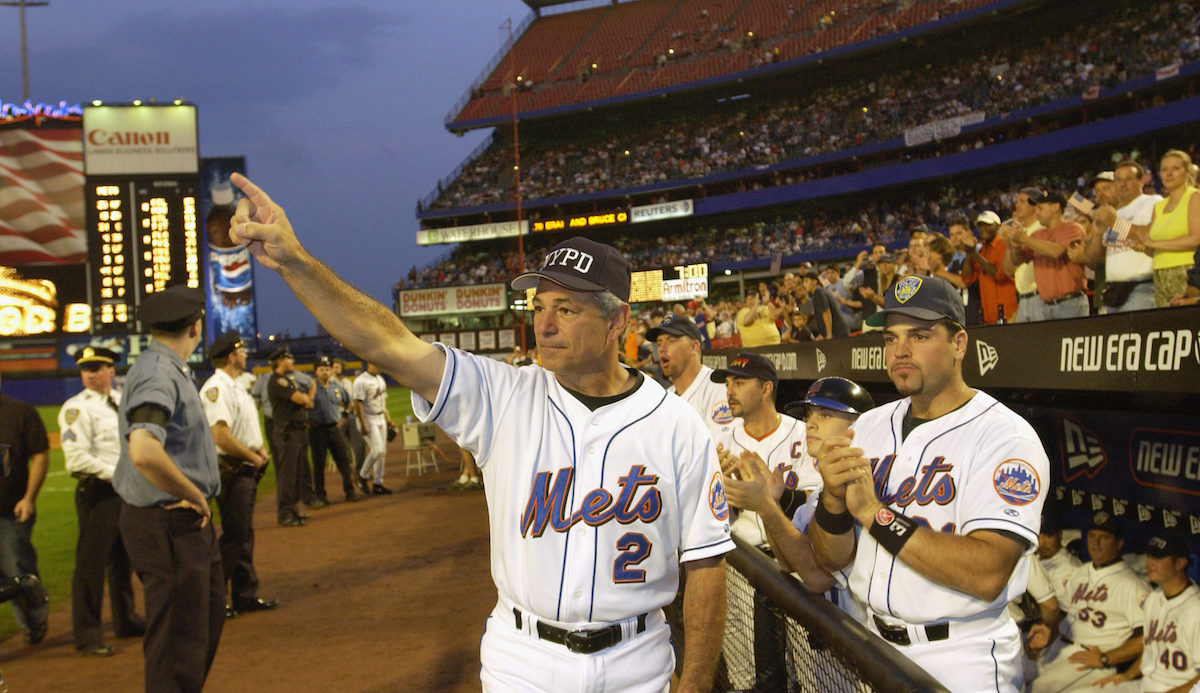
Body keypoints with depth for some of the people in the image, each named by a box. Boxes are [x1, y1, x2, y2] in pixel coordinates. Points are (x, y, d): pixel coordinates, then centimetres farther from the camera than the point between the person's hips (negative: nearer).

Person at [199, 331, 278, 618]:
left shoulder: (235, 386, 17)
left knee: (244, 533, 13)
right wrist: (253, 457, -15)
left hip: (247, 469, 10)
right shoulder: (216, 388, -16)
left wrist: (260, 449, 6)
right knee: (234, 535, -7)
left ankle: (245, 595, 20)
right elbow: (220, 435, -25)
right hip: (231, 470, -10)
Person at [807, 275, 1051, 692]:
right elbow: (831, 560, 3)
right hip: (874, 644, 6)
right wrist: (834, 498, -17)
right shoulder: (869, 427, 5)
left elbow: (987, 575, -25)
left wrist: (875, 513, -24)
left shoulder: (1005, 436, -13)